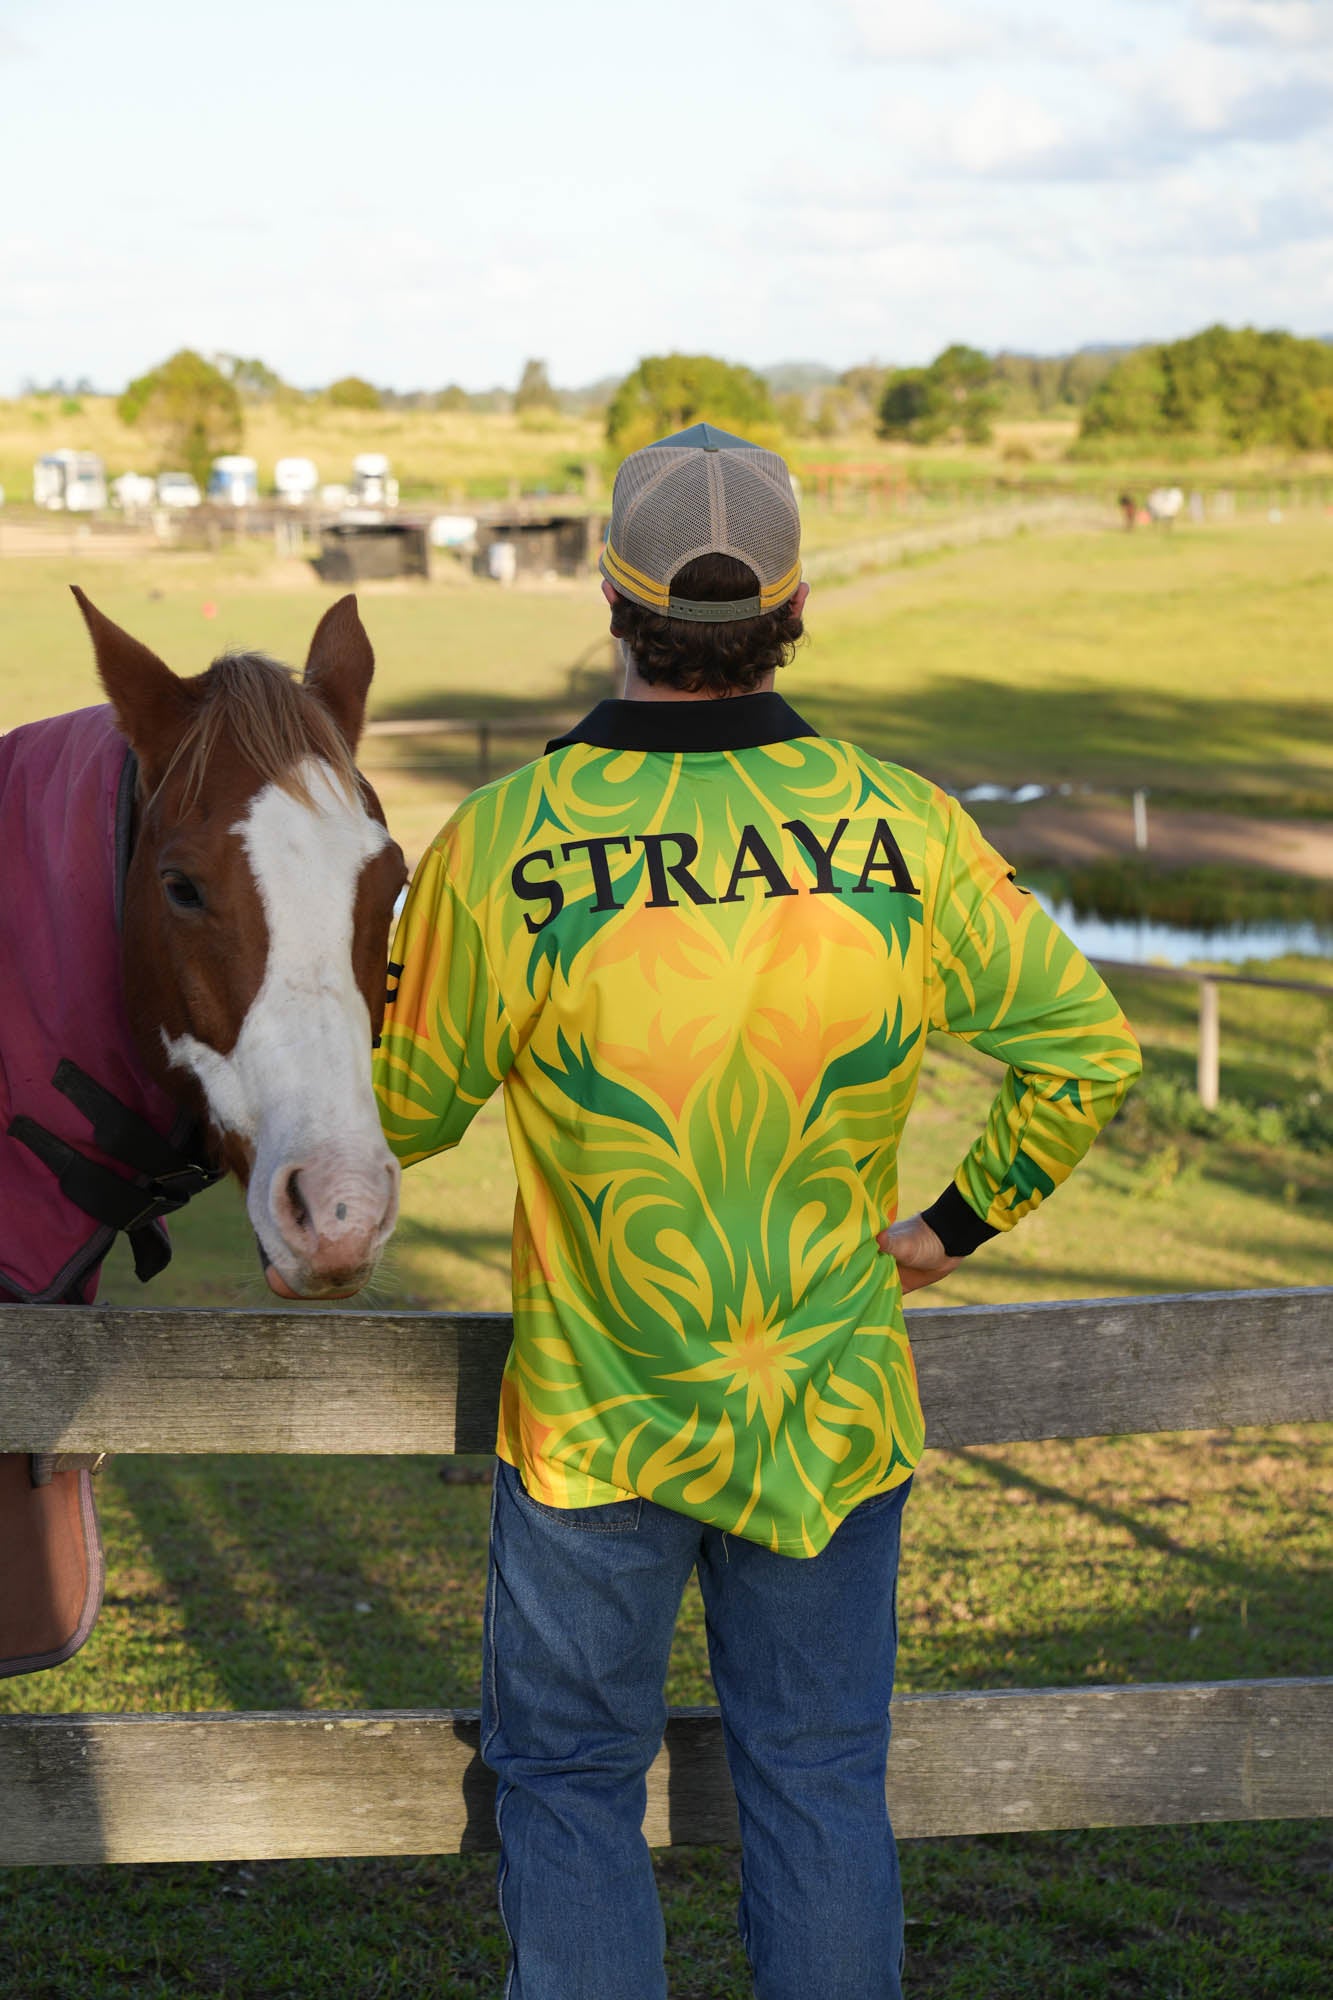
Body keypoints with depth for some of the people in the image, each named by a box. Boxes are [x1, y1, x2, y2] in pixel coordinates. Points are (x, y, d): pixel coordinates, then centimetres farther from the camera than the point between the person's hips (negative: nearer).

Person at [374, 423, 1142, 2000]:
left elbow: (407, 1111, -3)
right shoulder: (902, 831, -10)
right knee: (820, 1783, 15)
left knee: (568, 1779, 15)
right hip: (837, 1421, 2)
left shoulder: (503, 847, -15)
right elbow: (1085, 1050, -2)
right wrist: (957, 1223, 11)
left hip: (596, 1419, -2)